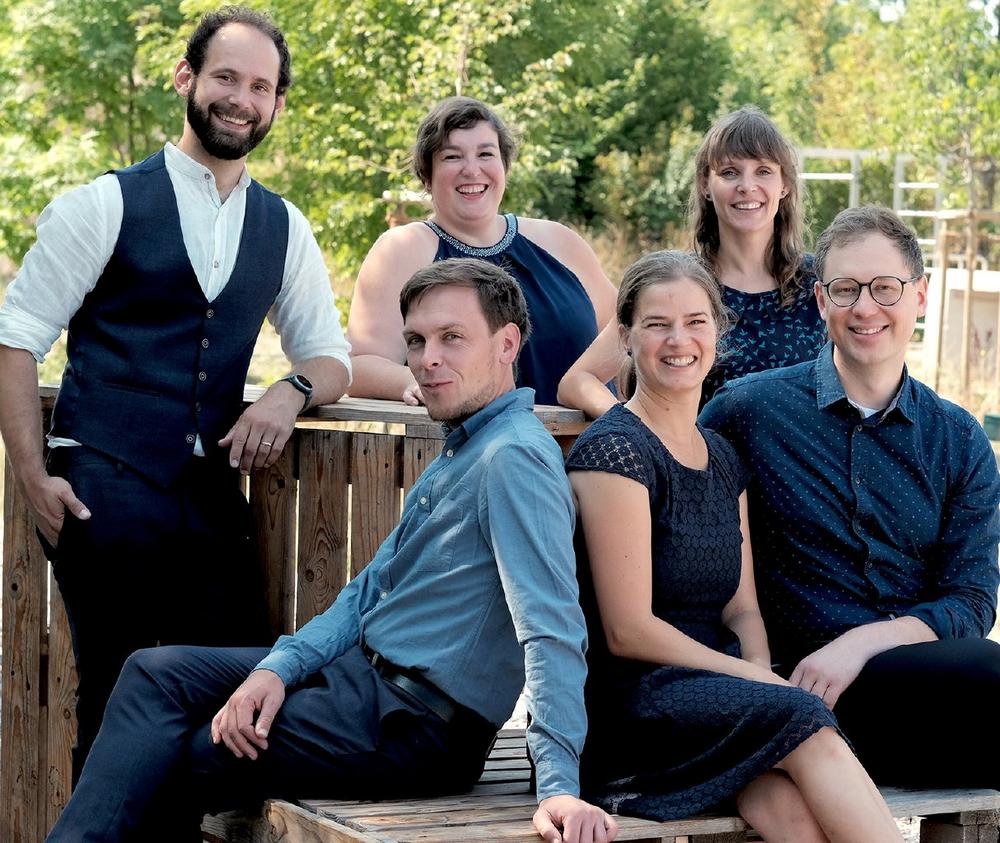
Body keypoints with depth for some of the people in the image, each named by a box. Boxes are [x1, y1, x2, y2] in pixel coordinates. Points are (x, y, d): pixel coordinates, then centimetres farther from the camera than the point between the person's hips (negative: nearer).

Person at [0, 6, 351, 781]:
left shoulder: (284, 230, 14)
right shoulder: (106, 205, 1)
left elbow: (330, 357, 17)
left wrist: (292, 391, -8)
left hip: (211, 495, 4)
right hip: (107, 488, -4)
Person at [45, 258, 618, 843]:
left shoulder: (514, 457, -19)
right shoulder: (460, 453, 15)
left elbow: (553, 628, -30)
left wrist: (559, 786, -40)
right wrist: (278, 668, -2)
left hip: (414, 721, -10)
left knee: (161, 776, -8)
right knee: (157, 670, 3)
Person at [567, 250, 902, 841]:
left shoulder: (722, 459, 18)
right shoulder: (614, 450, -6)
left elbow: (742, 610, 15)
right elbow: (627, 630, -11)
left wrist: (762, 675, -7)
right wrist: (760, 682, -12)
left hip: (715, 689, 6)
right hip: (629, 699, -6)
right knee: (805, 724, -31)